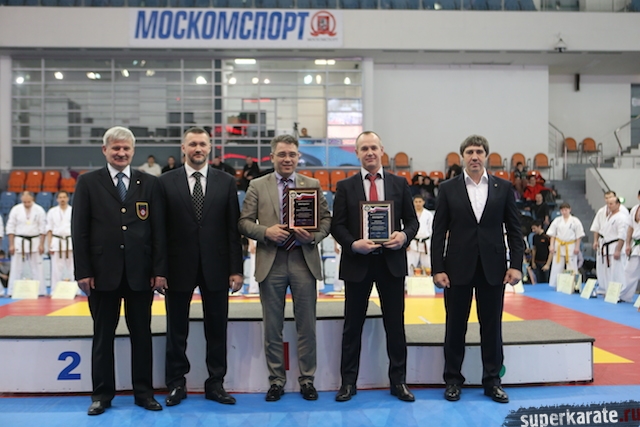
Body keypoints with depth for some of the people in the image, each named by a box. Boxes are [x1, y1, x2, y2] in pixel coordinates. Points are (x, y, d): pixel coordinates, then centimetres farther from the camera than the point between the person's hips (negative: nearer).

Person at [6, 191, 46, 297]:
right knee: (16, 269, 3)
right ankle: (12, 292, 10)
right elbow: (10, 228, 1)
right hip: (19, 242, 0)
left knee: (37, 268, 3)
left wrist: (41, 244, -5)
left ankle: (40, 292, 8)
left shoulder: (39, 210, -2)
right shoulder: (16, 209, -1)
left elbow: (43, 229, -1)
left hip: (34, 242, 0)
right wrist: (11, 245, -3)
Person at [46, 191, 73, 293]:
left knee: (71, 268, 0)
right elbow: (49, 230, 8)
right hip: (57, 242, 0)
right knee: (56, 268, 0)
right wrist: (49, 245, 1)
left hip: (71, 242, 0)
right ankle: (54, 291, 6)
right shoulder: (52, 211, 7)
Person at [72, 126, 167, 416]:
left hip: (140, 273, 1)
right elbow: (79, 229, 1)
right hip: (103, 273, -1)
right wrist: (83, 271, -6)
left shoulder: (149, 183, 6)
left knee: (142, 334, 8)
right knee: (103, 335, 9)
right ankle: (102, 394, 20)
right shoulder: (88, 183, 4)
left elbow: (158, 229, 3)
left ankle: (143, 392, 19)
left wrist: (159, 270, -3)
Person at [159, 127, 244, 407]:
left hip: (215, 267, 1)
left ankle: (215, 384, 22)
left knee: (217, 329, 9)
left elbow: (233, 228, 2)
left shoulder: (226, 182, 4)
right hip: (179, 267, 0)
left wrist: (236, 269, -3)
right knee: (177, 330, 10)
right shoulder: (166, 182, 2)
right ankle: (176, 384, 25)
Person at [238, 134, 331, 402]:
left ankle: (307, 379, 20)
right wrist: (265, 232, -16)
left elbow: (326, 219, 6)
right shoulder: (257, 186, 5)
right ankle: (276, 380, 21)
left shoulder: (313, 185, 8)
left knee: (307, 325, 7)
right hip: (271, 262, 0)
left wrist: (314, 236, -14)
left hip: (304, 261, 1)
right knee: (272, 327, 8)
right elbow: (244, 222, 2)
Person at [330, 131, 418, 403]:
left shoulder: (399, 184, 6)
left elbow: (412, 220, 7)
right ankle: (348, 382, 20)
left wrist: (405, 235, -14)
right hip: (357, 262, -1)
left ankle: (398, 381, 20)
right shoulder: (345, 186, 3)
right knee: (353, 326, 8)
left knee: (395, 324, 8)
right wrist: (353, 244, -17)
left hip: (392, 261, 1)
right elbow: (337, 225, 0)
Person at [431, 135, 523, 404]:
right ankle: (453, 380, 20)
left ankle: (492, 381, 21)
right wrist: (437, 268, -7)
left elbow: (514, 229, 5)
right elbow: (438, 232, 0)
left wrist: (516, 265, -3)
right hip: (458, 268, -1)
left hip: (493, 268, 1)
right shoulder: (448, 189, 2)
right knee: (455, 326, 7)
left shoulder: (503, 188, 5)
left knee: (492, 326, 8)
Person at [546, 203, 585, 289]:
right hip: (559, 246, 2)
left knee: (572, 267, 2)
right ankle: (556, 284, 10)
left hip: (571, 247, -2)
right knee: (557, 267, 3)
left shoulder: (575, 221, -2)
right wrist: (551, 246, 0)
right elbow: (552, 234, 6)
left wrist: (577, 247, -5)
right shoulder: (557, 220, 4)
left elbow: (579, 236, 0)